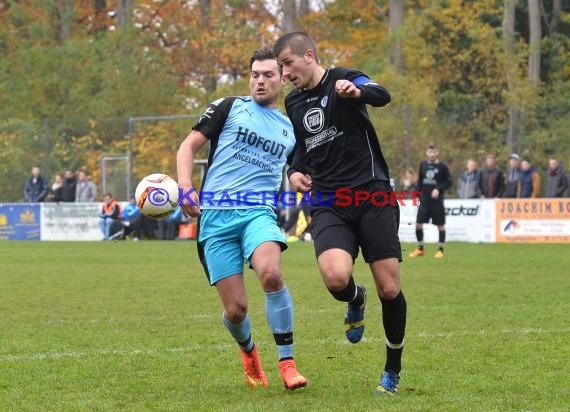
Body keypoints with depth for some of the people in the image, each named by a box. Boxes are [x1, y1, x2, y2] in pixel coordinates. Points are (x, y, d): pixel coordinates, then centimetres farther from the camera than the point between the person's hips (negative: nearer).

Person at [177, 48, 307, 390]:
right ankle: (248, 350, 30)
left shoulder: (291, 130, 20)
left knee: (271, 274, -32)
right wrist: (185, 189, -8)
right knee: (236, 310, -7)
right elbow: (188, 147, 7)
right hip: (215, 215, -1)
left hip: (259, 212, 1)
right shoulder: (230, 107, 10)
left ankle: (287, 362, -20)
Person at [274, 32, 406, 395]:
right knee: (336, 277, -25)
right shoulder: (294, 103, 15)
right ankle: (356, 301, 13)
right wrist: (295, 171, 9)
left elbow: (382, 96, -23)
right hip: (328, 206, 4)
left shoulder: (344, 80, -2)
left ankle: (393, 371, 17)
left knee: (389, 289, -5)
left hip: (372, 196, -3)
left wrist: (356, 92, -46)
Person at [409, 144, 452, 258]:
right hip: (424, 201, 4)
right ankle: (420, 249, 13)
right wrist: (418, 195, 11)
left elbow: (449, 182, -4)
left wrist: (438, 189, -18)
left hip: (437, 201, -3)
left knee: (440, 225, 2)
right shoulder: (423, 165, 7)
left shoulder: (442, 166, -4)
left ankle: (441, 250, 13)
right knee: (418, 224, -1)